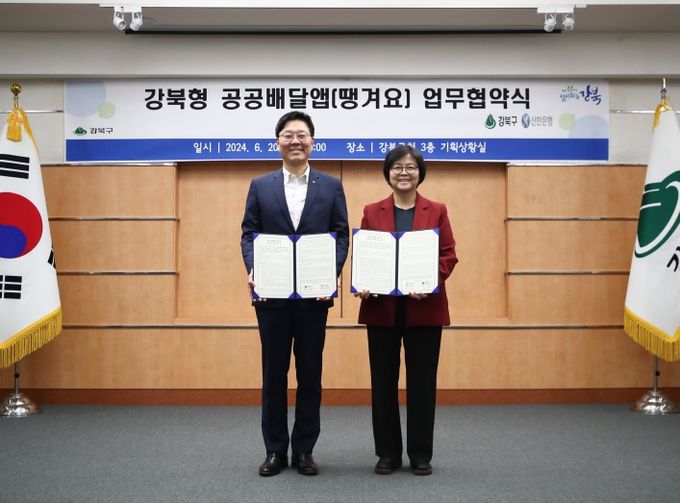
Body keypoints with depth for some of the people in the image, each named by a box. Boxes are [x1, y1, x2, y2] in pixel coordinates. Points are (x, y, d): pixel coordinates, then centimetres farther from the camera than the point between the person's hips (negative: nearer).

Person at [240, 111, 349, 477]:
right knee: (273, 374, 7)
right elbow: (248, 234, 4)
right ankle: (275, 450, 19)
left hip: (314, 294, 0)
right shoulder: (260, 186, 8)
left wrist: (332, 274, -13)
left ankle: (304, 450, 18)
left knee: (310, 375, 6)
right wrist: (252, 270, -13)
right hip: (271, 294, 1)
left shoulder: (331, 186, 7)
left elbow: (342, 235, 2)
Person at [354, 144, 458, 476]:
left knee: (422, 382, 5)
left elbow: (449, 254, 0)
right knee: (383, 381, 6)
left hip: (424, 308, -1)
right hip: (381, 308, 1)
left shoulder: (436, 211, 5)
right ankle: (387, 453, 18)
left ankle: (421, 454, 17)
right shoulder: (372, 212, 8)